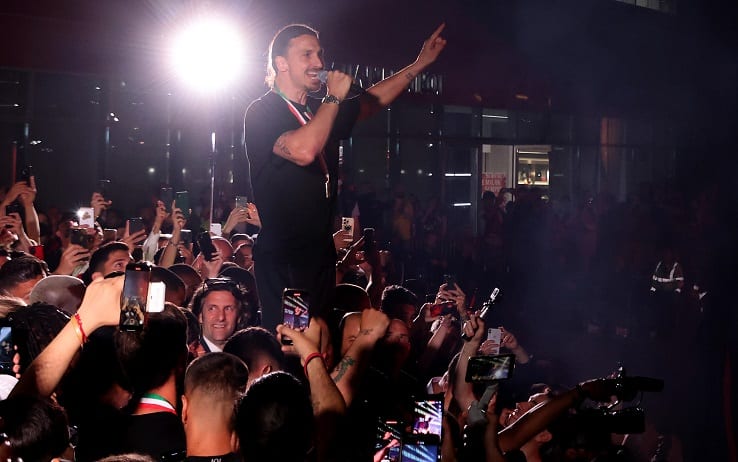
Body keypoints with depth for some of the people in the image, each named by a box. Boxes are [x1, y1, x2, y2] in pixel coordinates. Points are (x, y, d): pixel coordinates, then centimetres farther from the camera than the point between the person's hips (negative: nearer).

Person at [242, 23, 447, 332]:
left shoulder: (322, 112, 15)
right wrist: (334, 98, -15)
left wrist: (421, 63, 25)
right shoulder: (262, 113, -10)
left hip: (321, 256, 8)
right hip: (282, 260, -8)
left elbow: (373, 101, 29)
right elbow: (303, 151, -28)